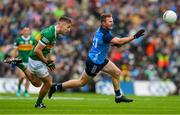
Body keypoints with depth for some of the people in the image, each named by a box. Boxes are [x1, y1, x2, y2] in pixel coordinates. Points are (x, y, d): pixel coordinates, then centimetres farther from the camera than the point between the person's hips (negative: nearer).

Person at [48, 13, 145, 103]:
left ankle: (118, 96, 16)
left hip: (101, 60, 10)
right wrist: (135, 36, -33)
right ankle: (57, 87, 11)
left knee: (117, 72, 7)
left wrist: (114, 43, -1)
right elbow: (119, 41, -34)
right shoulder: (104, 34, -28)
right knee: (82, 82, 2)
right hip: (94, 62, -10)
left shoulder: (102, 30, 1)